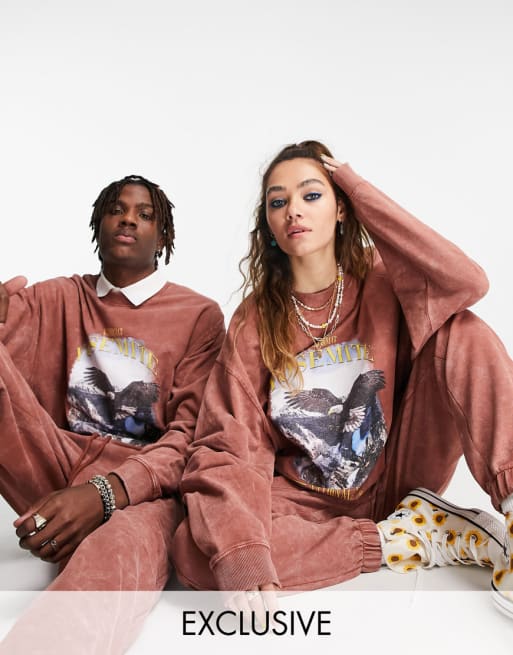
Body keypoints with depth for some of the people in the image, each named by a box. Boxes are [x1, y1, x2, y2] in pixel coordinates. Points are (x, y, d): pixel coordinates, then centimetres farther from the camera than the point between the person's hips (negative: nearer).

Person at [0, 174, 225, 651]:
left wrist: (105, 492, -20)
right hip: (58, 472, 5)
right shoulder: (56, 299, 18)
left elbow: (190, 435, -4)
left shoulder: (199, 316, 6)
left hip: (142, 488, -4)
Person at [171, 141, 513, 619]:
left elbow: (467, 283, -27)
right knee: (196, 551, -29)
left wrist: (361, 192, -18)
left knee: (463, 332, -17)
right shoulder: (254, 322, -6)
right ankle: (408, 539, -18)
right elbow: (228, 447, -14)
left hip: (397, 480, 0)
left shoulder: (381, 280, -5)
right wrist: (242, 561, -31)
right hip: (310, 501, 1)